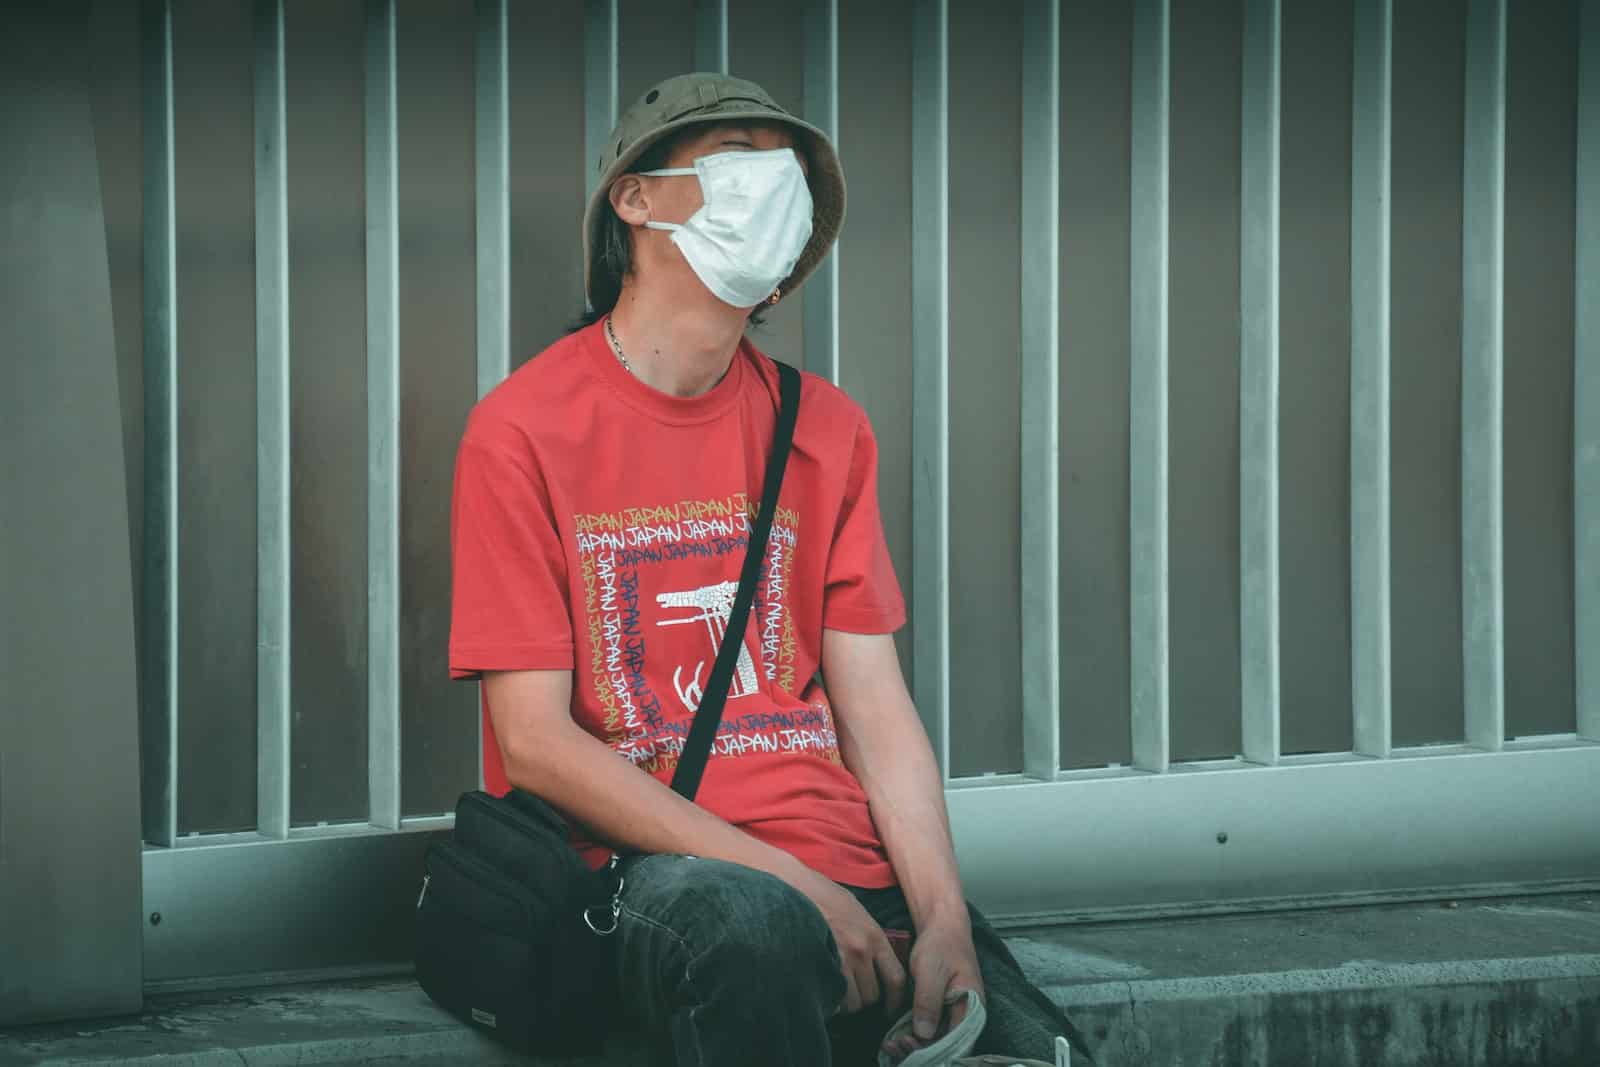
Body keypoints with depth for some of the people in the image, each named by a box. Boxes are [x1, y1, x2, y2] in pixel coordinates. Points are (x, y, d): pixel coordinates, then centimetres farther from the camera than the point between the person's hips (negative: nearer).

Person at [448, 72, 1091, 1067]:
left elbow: (877, 711, 11)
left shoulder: (826, 431, 16)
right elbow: (534, 743, -7)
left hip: (847, 872, 4)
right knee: (747, 923, -38)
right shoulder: (523, 432, -1)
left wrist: (945, 922, -7)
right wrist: (790, 882, -14)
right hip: (639, 874, -4)